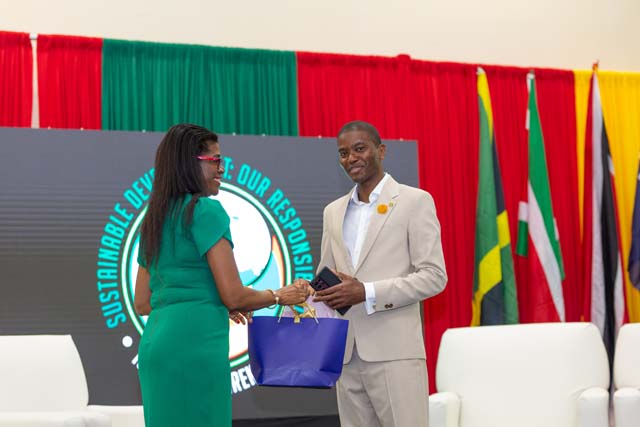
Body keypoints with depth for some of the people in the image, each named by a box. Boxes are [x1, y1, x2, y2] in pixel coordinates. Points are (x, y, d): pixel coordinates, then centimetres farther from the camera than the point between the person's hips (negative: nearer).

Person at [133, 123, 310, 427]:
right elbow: (234, 296, -10)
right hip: (195, 345, -8)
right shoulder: (205, 210, -7)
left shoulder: (154, 221, 17)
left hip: (155, 344, 8)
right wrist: (281, 296, 7)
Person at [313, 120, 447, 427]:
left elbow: (434, 276, -7)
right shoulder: (333, 211, 17)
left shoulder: (414, 201, 0)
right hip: (346, 358, 5)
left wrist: (367, 293, -17)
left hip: (394, 355, -5)